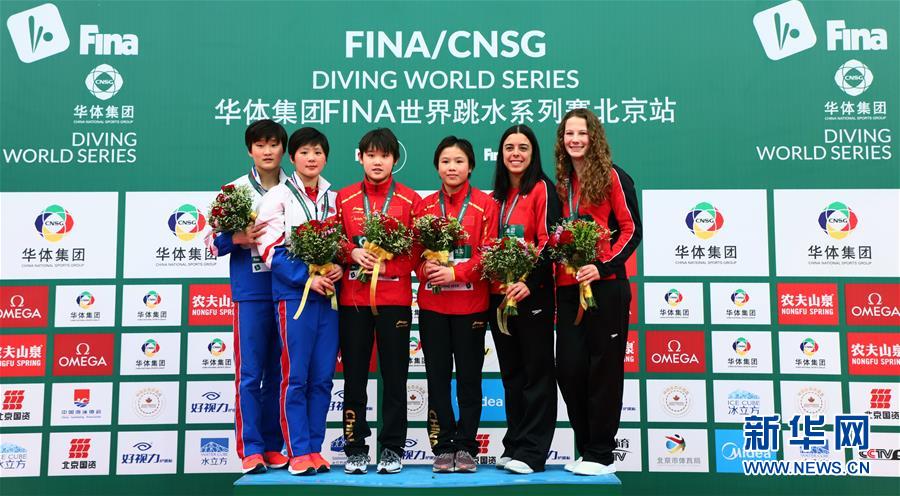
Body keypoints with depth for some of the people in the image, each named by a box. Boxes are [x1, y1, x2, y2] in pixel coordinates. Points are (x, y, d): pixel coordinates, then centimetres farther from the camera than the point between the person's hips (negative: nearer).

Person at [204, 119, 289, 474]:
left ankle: (273, 445, 18)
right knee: (250, 374, -1)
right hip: (251, 292, -2)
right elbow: (213, 241, 4)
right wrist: (239, 239, -15)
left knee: (279, 372, 8)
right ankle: (250, 449, 8)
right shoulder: (235, 190, 3)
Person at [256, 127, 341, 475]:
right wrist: (307, 277, -14)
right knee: (295, 376, -1)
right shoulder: (278, 196, 1)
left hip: (329, 294, 4)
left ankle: (314, 448, 16)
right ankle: (298, 452, 9)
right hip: (293, 294, -4)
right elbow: (270, 250, -6)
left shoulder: (335, 198, 13)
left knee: (322, 377, 6)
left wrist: (340, 269, -4)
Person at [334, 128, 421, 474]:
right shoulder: (344, 198, 10)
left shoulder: (410, 200, 5)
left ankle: (392, 448, 14)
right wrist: (353, 253, -10)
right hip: (353, 299, 1)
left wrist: (386, 265, -14)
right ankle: (355, 449, 16)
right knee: (354, 376, 5)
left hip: (395, 299, -1)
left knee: (394, 376, 3)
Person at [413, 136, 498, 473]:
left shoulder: (485, 204, 2)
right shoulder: (425, 205, 10)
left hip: (470, 303, -2)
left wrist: (455, 272, -16)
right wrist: (425, 268, -12)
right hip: (432, 303, 2)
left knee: (469, 376, 4)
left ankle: (466, 446, 15)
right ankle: (443, 447, 15)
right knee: (437, 376, 5)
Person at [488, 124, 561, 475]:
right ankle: (514, 445, 21)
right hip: (499, 294, 7)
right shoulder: (497, 195, 16)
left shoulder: (542, 189, -4)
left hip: (532, 292, -7)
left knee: (536, 370, 0)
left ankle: (532, 451, 6)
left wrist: (529, 282, -23)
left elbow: (548, 241, -13)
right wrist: (493, 282, 5)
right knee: (511, 372, 12)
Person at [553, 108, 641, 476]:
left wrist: (602, 266, -17)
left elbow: (631, 229, -7)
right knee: (568, 366, 5)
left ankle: (601, 454, 11)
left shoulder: (613, 177, -2)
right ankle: (586, 449, 20)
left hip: (605, 286, -5)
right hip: (568, 287, 6)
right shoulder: (561, 183, 14)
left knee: (604, 367, 1)